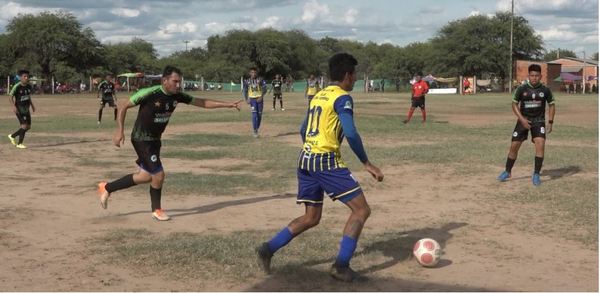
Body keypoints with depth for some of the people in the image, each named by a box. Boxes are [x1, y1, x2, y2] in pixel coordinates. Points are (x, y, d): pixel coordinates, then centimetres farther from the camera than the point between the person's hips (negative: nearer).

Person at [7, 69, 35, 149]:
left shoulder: (29, 86, 3)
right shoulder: (17, 87, -15)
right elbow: (11, 97, -11)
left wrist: (32, 105, 13)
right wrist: (14, 106, -22)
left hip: (26, 109, 7)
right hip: (19, 109, -7)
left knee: (28, 127, 10)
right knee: (24, 126, -12)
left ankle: (12, 136, 27)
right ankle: (19, 144, 4)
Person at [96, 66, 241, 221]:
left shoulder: (177, 95, -5)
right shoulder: (149, 94, -24)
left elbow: (203, 102, 0)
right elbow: (123, 106, -15)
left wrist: (228, 104, -6)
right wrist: (120, 131, -21)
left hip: (155, 140, 8)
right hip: (141, 139, -7)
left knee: (146, 176, 13)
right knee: (158, 175, -6)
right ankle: (156, 209, 17)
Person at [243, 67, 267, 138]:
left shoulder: (260, 80, -1)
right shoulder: (247, 81, 3)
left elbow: (264, 89, -6)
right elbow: (245, 91, 11)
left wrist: (261, 97, -19)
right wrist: (246, 99, -2)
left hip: (259, 99, 1)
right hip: (252, 99, -1)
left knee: (259, 115, 5)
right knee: (254, 114, -13)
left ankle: (257, 129, 22)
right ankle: (255, 131, -12)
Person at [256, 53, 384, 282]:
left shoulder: (318, 96, 18)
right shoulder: (343, 98, -8)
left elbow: (303, 131, 22)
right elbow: (351, 134, -19)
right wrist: (367, 163, -12)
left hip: (305, 159, 9)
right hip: (327, 161, -8)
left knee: (311, 218, 18)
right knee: (361, 210, 0)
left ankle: (268, 249, 10)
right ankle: (341, 266, -5)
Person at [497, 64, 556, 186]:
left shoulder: (545, 90, -5)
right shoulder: (522, 89, -7)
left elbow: (551, 105, 7)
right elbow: (514, 104, 0)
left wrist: (550, 122, -2)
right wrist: (522, 119, -12)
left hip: (539, 121, 0)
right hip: (524, 120, 0)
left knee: (540, 144, -20)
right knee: (514, 146, 1)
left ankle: (536, 174, -9)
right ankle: (507, 172, 21)